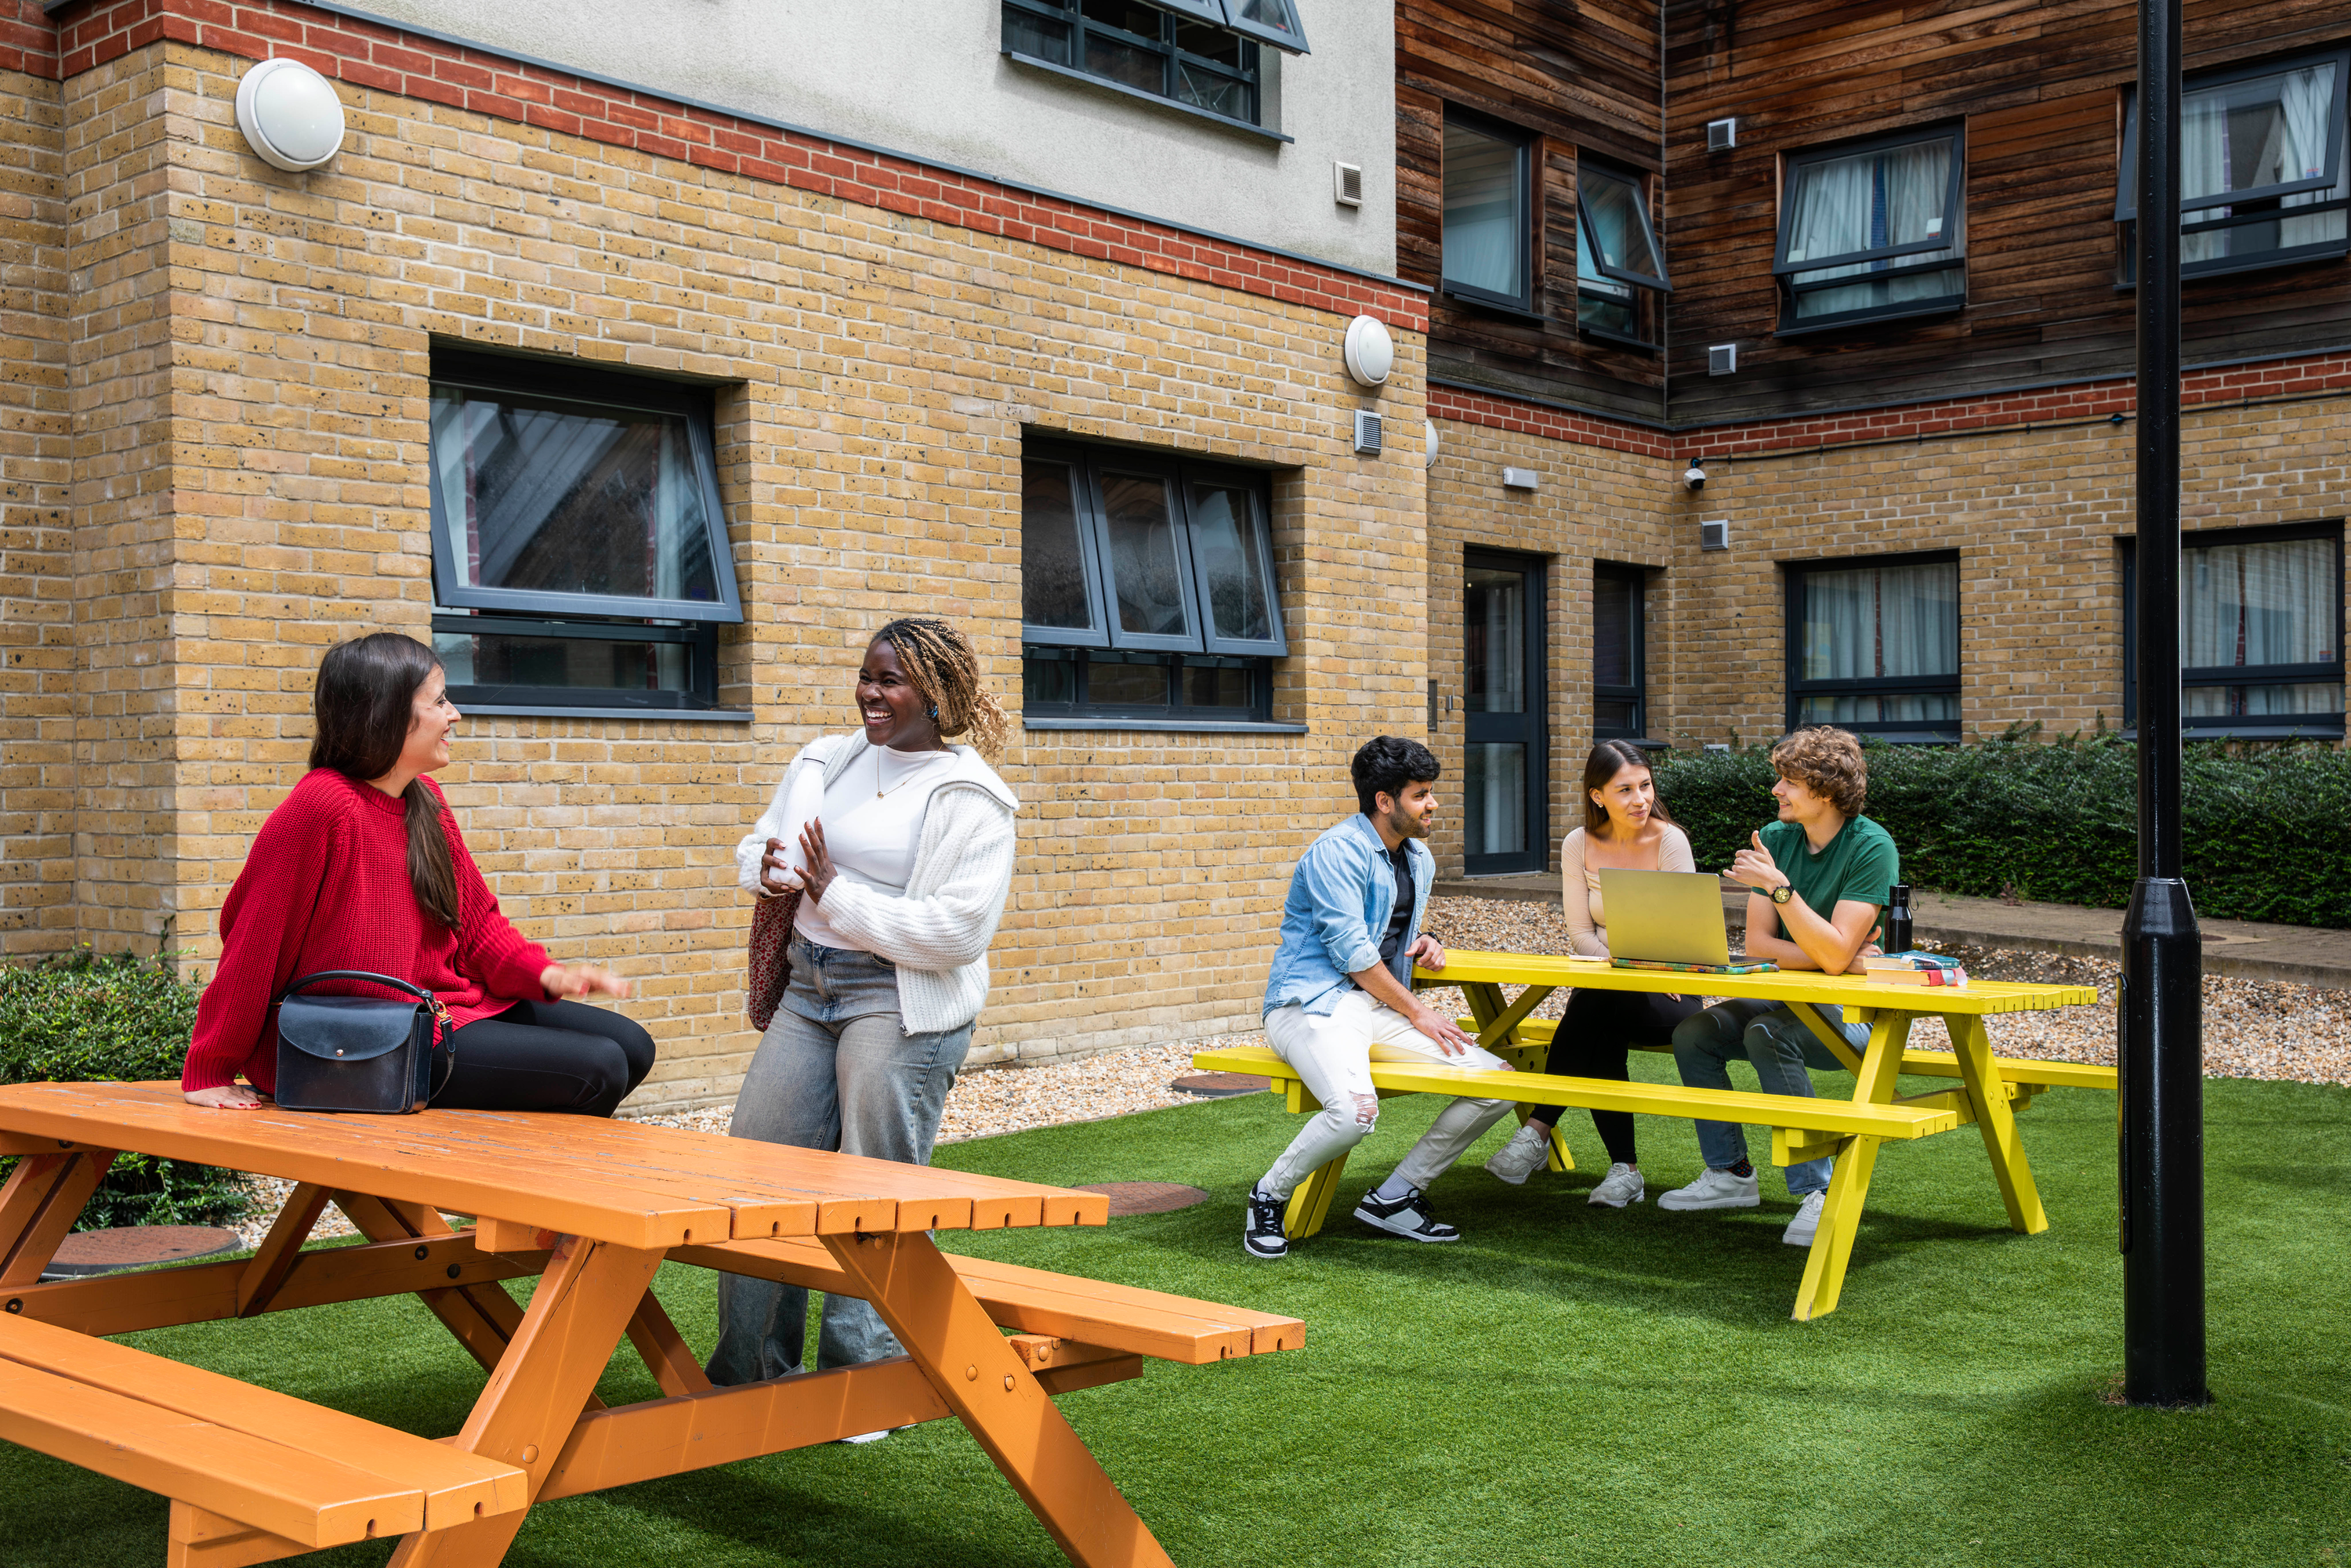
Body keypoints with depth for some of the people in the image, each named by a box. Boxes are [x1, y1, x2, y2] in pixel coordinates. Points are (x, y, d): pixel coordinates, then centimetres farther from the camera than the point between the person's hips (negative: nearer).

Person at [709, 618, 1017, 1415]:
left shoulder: (971, 799, -8)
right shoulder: (829, 759, 12)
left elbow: (959, 931, -17)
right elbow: (758, 844, 23)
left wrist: (836, 894, -14)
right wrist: (767, 868, -2)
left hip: (903, 1006, -6)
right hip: (809, 990, 7)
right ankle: (751, 1372, 22)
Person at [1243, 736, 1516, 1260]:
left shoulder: (1419, 859, 17)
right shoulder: (1337, 852, -11)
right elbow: (1350, 950, -15)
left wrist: (1423, 941, 8)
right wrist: (1417, 1012, -11)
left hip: (1384, 1007, 8)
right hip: (1314, 1003, -8)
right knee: (1356, 1109, -37)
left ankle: (1394, 1197, 3)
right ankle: (1270, 1194, -7)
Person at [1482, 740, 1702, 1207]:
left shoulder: (1669, 841, -7)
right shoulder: (1579, 846, 3)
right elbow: (1580, 935, 1)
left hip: (1670, 995, -3)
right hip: (1604, 989, 3)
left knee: (1595, 1008, -33)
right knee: (1600, 1036, -32)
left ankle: (1538, 1129, -22)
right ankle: (1624, 1167, -27)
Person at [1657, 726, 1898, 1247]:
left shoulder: (1871, 847, -16)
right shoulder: (1775, 838, 3)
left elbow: (1835, 955, -26)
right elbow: (1756, 943, -1)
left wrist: (1779, 886, -30)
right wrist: (1827, 959, -15)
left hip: (1855, 1013, -7)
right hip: (1789, 998, 7)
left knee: (1768, 1034, -33)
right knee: (1693, 1033, -11)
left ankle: (1816, 1191, -27)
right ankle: (1731, 1175, 2)